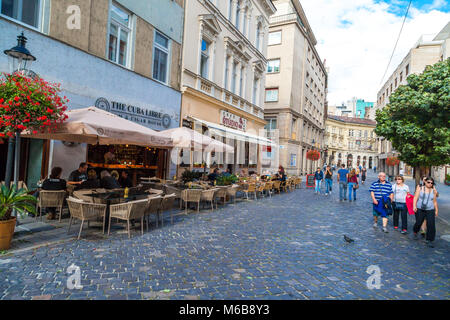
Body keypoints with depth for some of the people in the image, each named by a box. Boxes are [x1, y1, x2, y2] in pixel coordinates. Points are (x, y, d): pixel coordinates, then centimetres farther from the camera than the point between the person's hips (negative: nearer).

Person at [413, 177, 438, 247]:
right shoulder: (420, 189, 1)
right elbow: (415, 198, -5)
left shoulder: (433, 191, 6)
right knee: (418, 223, 6)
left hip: (430, 210, 1)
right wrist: (414, 206, -17)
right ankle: (415, 233, 37)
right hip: (420, 209, -1)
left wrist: (436, 210, 14)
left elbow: (435, 201, 13)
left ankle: (429, 240, 1)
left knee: (431, 225, -8)